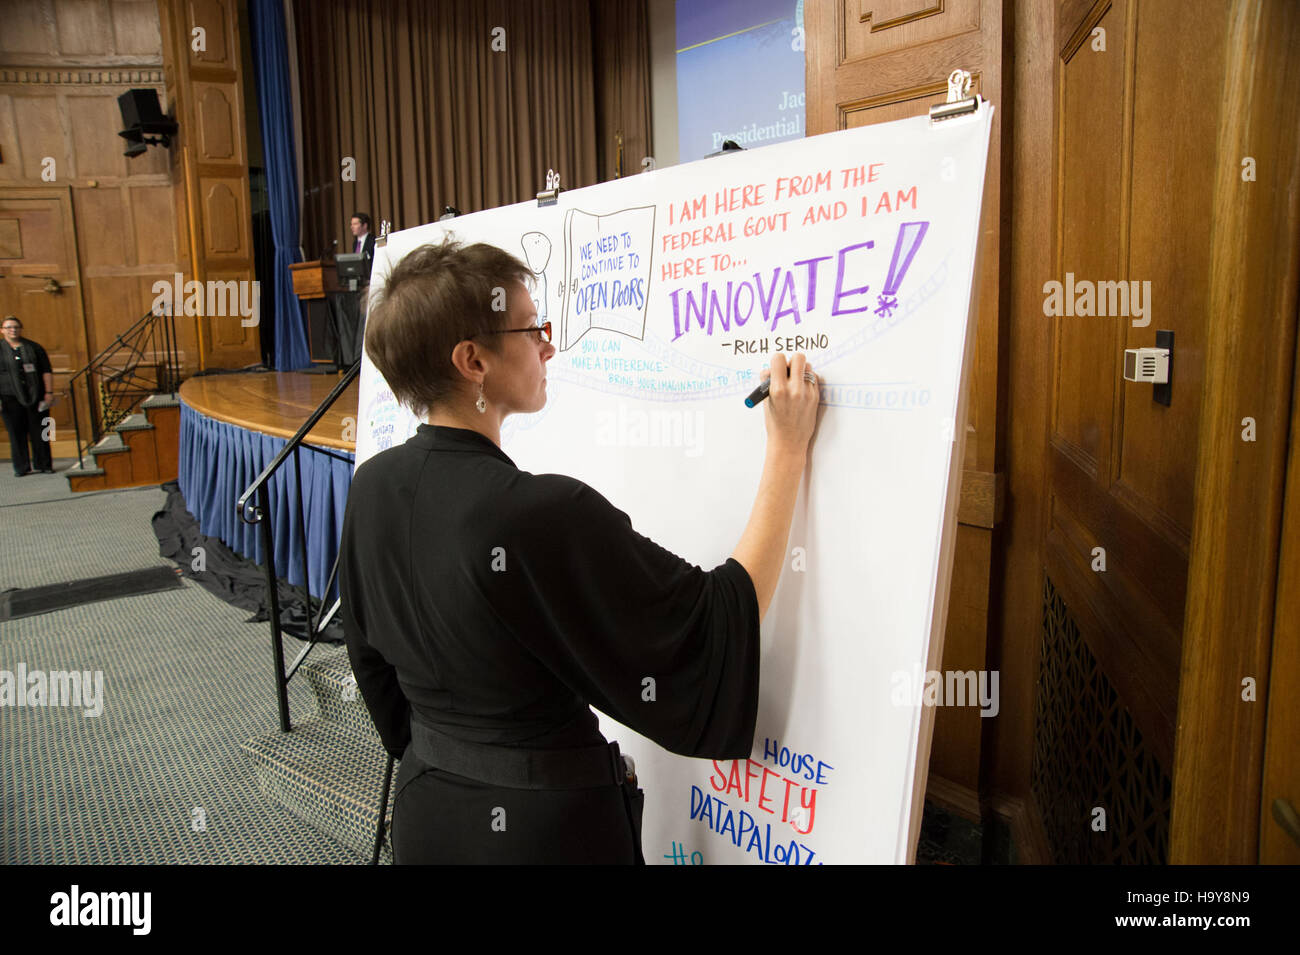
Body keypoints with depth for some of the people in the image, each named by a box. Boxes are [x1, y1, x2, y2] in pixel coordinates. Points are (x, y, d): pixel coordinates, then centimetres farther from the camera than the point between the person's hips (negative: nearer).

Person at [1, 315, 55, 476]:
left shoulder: (33, 347, 8)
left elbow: (47, 371, 8)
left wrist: (49, 392, 0)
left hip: (35, 396, 0)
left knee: (39, 432, 2)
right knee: (16, 433, 1)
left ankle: (44, 464, 10)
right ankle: (21, 467, 7)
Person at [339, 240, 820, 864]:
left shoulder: (372, 486, -8)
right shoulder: (544, 515, -31)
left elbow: (373, 662, 6)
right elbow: (723, 622, -21)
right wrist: (788, 450, -16)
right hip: (547, 827, -6)